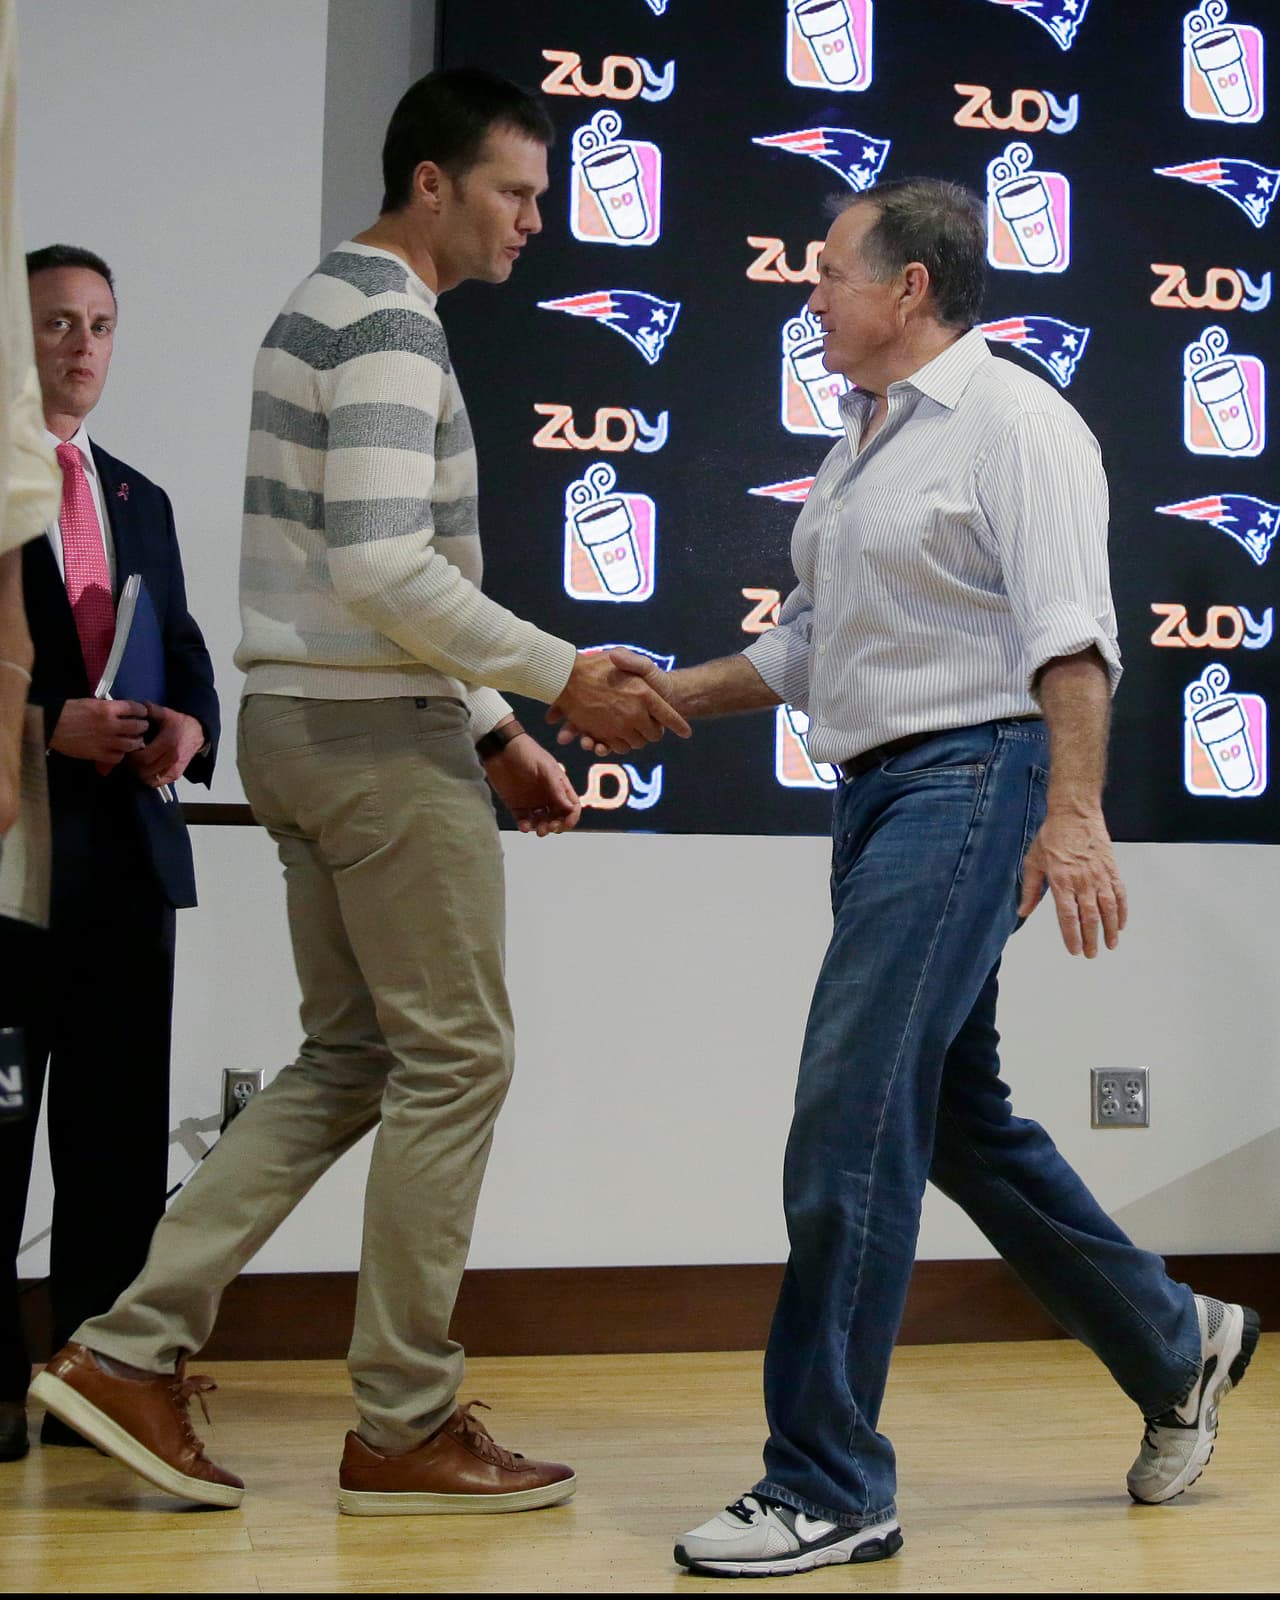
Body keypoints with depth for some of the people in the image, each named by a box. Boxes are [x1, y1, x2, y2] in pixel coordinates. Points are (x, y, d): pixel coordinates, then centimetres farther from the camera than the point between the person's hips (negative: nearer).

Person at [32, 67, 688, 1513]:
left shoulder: (327, 306, 20)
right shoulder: (390, 323, -13)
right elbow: (384, 572, -23)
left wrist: (492, 727, 18)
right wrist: (561, 679, -17)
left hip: (303, 726, 10)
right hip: (375, 737, -10)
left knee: (349, 1057, 13)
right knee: (453, 1059, -2)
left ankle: (130, 1352, 12)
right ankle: (404, 1429, 6)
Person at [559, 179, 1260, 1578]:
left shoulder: (1009, 419, -7)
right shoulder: (858, 447, 21)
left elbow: (1069, 630, -18)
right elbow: (806, 649, 27)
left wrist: (1073, 815, -29)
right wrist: (668, 693, 17)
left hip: (970, 778, -10)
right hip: (877, 791, 10)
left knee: (853, 1112, -15)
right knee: (956, 1119, 15)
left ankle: (827, 1487, -7)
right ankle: (1173, 1348, 33)